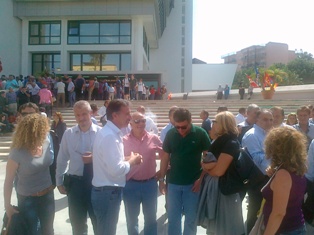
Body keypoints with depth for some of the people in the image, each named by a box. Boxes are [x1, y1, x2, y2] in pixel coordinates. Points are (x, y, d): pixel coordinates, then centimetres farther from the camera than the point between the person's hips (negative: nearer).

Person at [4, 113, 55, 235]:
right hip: (28, 199, -4)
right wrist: (8, 206, -10)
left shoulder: (46, 142, -9)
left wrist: (52, 182, 8)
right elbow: (8, 181, -14)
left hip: (48, 195, 5)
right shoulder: (18, 152, -22)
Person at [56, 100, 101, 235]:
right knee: (77, 223, 21)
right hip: (75, 182, 2)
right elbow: (62, 159, 5)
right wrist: (59, 181, 6)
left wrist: (95, 158, -22)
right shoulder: (68, 134, -2)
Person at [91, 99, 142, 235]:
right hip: (108, 193, -10)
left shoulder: (110, 132, 8)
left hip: (107, 191, 10)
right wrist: (132, 161, -12)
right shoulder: (110, 136, -24)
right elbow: (116, 169, -29)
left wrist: (127, 159, 3)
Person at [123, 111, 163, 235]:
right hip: (130, 184, 0)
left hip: (150, 183, 1)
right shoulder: (124, 140, -6)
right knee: (132, 219, 17)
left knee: (151, 217, 17)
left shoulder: (153, 138, -3)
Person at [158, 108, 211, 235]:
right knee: (173, 218, 11)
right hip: (173, 182, 2)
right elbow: (165, 157, 3)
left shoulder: (200, 133, -10)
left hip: (193, 183, -1)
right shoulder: (170, 134, -5)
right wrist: (161, 179, 3)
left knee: (191, 218, 12)